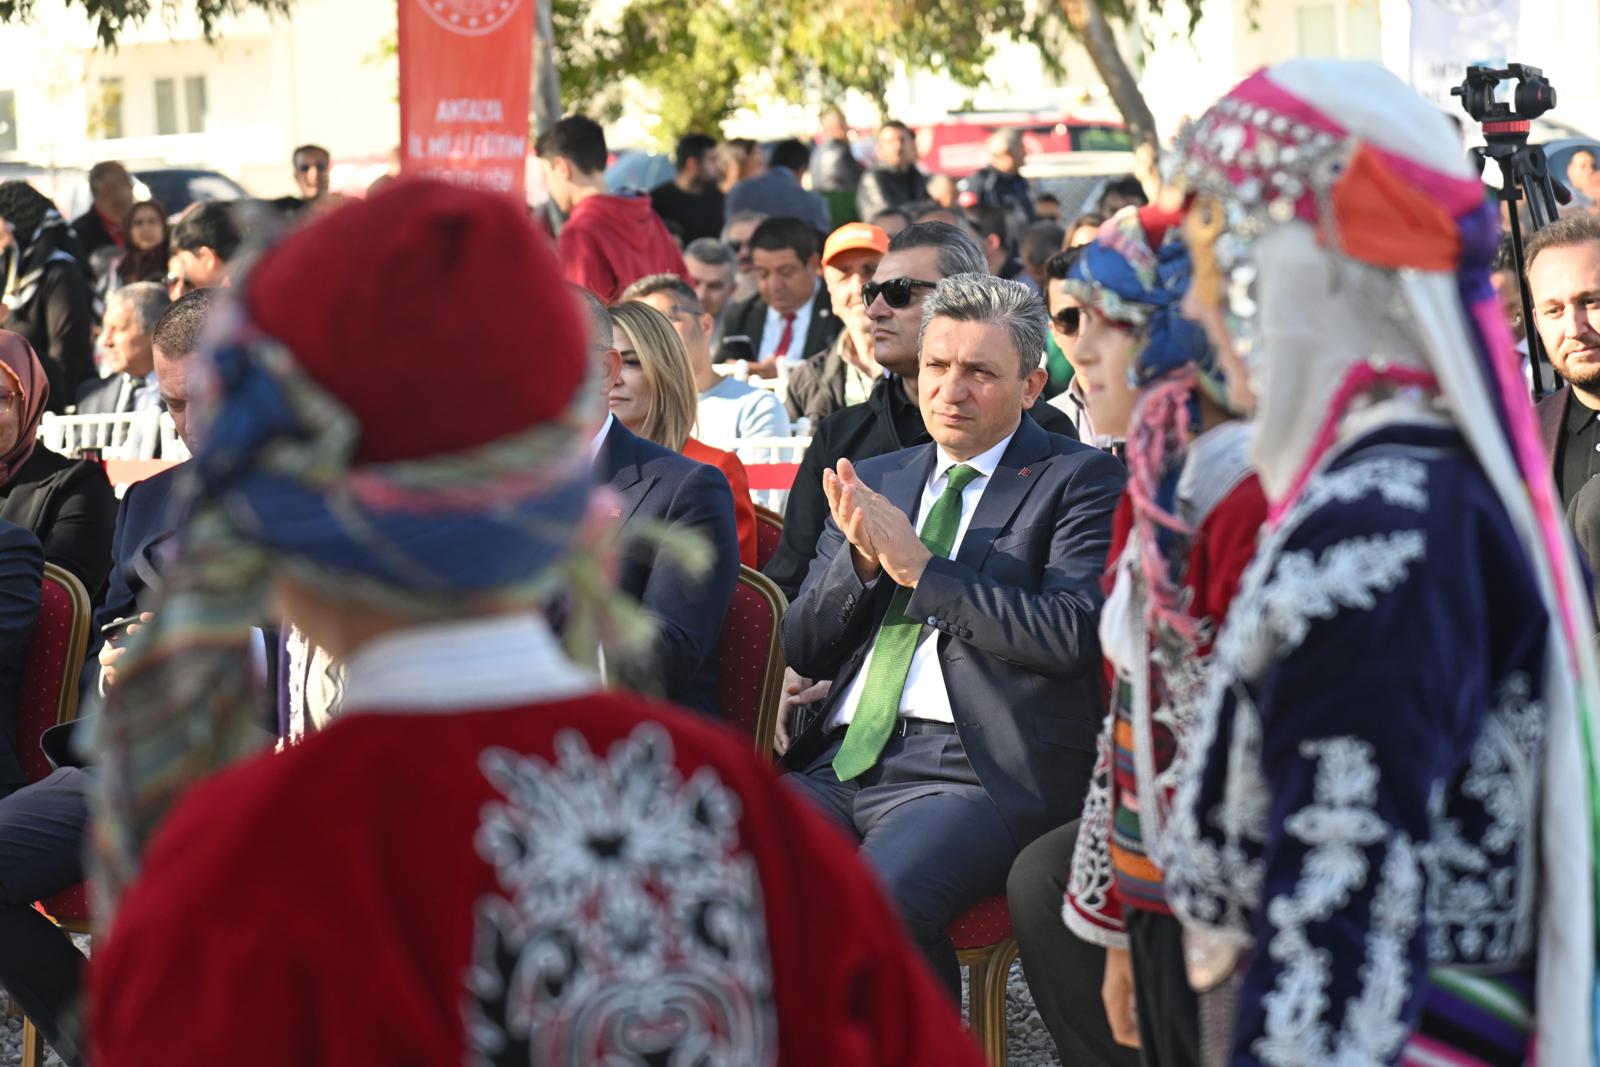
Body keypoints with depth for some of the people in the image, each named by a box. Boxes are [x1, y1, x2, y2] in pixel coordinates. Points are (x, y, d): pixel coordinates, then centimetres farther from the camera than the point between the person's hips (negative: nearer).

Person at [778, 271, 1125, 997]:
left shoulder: (1078, 481, 5)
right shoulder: (875, 480, 22)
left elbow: (1071, 633, -10)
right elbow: (805, 649, 19)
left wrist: (919, 568, -9)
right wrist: (861, 558, -1)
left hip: (975, 772, -5)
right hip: (845, 762, 6)